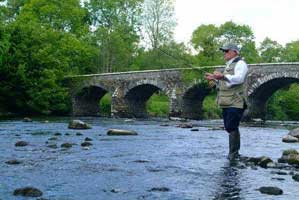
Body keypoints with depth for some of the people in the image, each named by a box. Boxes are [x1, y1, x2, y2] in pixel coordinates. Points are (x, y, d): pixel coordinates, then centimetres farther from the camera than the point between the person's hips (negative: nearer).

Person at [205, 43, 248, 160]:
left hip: (235, 103, -10)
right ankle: (234, 154, 21)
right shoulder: (229, 65, 24)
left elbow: (239, 79, -24)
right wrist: (214, 78, 20)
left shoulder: (240, 64, -6)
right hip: (227, 103, 10)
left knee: (232, 128, -13)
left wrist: (223, 76, -36)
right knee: (229, 128, 12)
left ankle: (233, 154, -8)